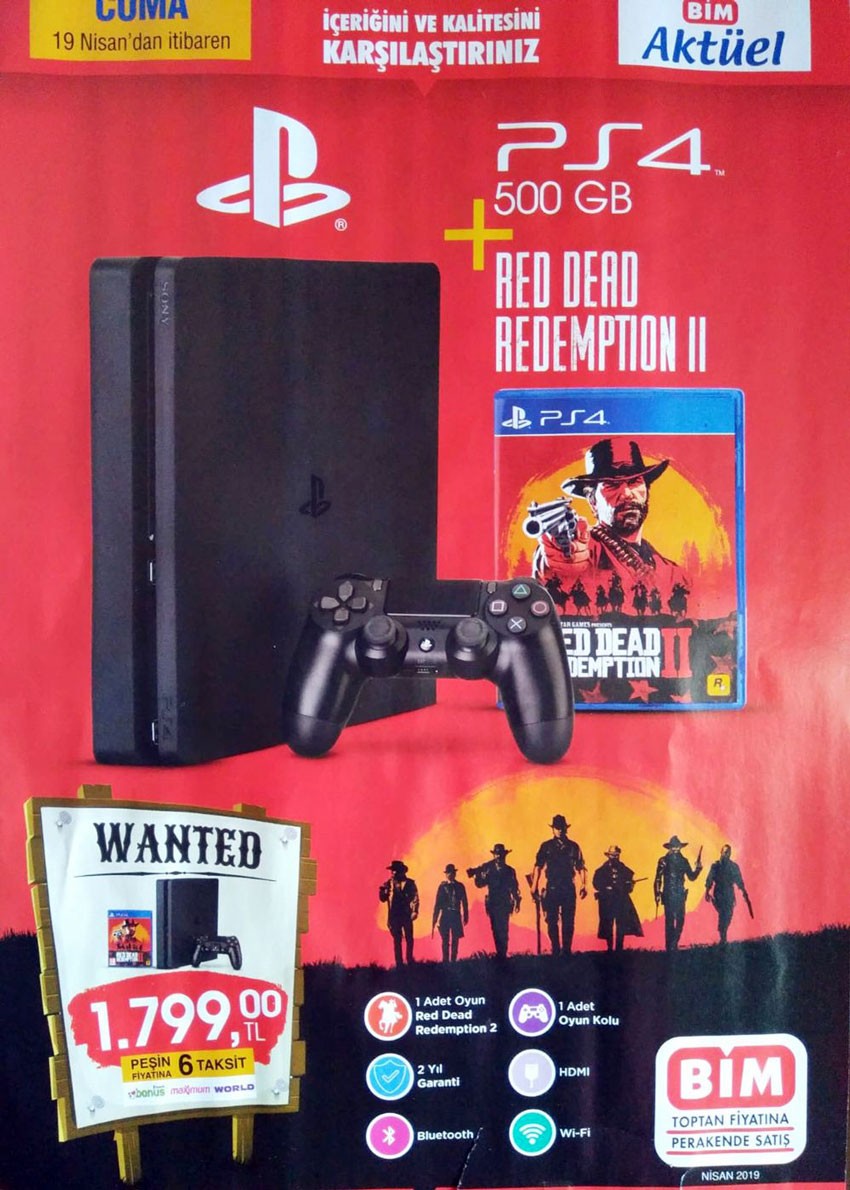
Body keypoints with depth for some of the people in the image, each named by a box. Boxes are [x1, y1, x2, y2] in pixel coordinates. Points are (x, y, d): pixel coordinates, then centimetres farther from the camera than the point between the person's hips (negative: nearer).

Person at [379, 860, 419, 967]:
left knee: (409, 939, 4)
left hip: (406, 915, -2)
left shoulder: (410, 883, 0)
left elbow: (415, 898, -3)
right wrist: (383, 890, -13)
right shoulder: (388, 883, 7)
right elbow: (382, 898, 5)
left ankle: (410, 961, 19)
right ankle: (399, 964, 8)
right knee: (397, 940, 4)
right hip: (394, 916, 2)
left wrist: (414, 911, -13)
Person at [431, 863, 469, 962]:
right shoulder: (442, 886, 4)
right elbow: (437, 903, 4)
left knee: (455, 940, 2)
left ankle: (453, 960, 7)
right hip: (445, 916, -1)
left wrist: (466, 917, 4)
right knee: (445, 940, -1)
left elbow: (464, 903, 8)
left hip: (456, 916, 1)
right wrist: (435, 919, 0)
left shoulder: (460, 886, 7)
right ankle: (445, 961, 2)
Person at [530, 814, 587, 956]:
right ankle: (556, 950, 9)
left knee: (568, 922, 1)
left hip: (569, 888, 1)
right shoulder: (546, 846, 5)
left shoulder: (573, 846, 7)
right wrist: (534, 887, -5)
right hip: (552, 889, 0)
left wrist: (584, 885, -4)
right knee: (552, 921, 1)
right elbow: (538, 867, 2)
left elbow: (581, 867, 7)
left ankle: (566, 950, 9)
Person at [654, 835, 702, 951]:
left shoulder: (683, 861, 9)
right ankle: (670, 946, 0)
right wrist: (658, 894, -9)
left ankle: (674, 945, 15)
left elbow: (692, 877, 11)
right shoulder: (663, 861, -3)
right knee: (669, 922, -5)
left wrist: (698, 866, -4)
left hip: (680, 895, 4)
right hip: (668, 895, -4)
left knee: (680, 921, 4)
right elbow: (658, 879, -4)